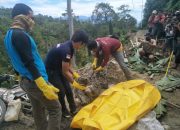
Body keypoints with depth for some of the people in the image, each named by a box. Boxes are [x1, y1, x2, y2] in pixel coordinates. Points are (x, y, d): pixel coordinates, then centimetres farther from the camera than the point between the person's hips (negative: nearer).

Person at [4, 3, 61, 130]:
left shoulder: (9, 34, 11)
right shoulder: (20, 35, -20)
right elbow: (29, 63, -25)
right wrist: (45, 87, -24)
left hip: (25, 80, 10)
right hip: (35, 81, -10)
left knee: (38, 110, 19)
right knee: (55, 109, 1)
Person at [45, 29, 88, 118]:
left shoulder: (70, 47, -2)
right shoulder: (66, 50, -33)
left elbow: (67, 65, 10)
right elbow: (65, 72, -26)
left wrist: (75, 74, 1)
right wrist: (74, 83, -16)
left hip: (58, 68, 9)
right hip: (50, 70, -9)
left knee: (68, 89, 11)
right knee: (61, 92, -2)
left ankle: (73, 109, 26)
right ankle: (64, 111, 22)